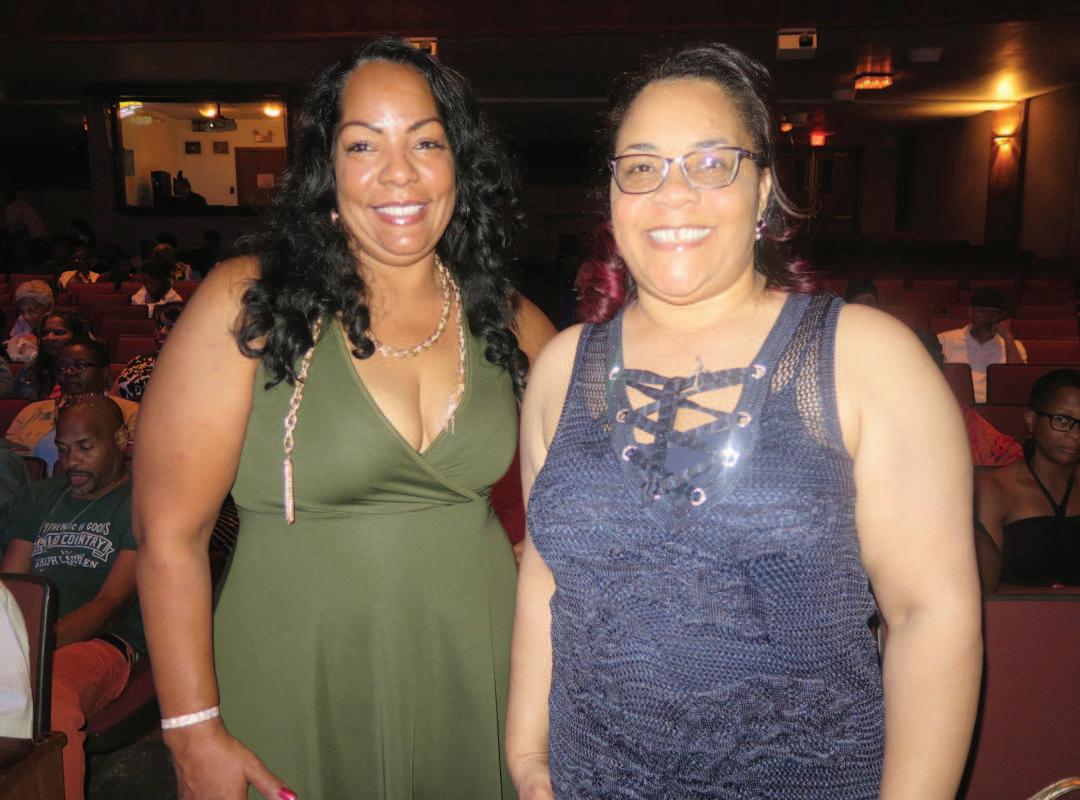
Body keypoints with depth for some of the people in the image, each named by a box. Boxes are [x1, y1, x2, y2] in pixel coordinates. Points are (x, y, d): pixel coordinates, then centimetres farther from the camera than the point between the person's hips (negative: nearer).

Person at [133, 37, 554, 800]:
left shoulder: (504, 320, -1)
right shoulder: (245, 304, -13)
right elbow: (169, 534, -11)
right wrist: (195, 732, -10)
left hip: (476, 677, 4)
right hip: (303, 691, -3)